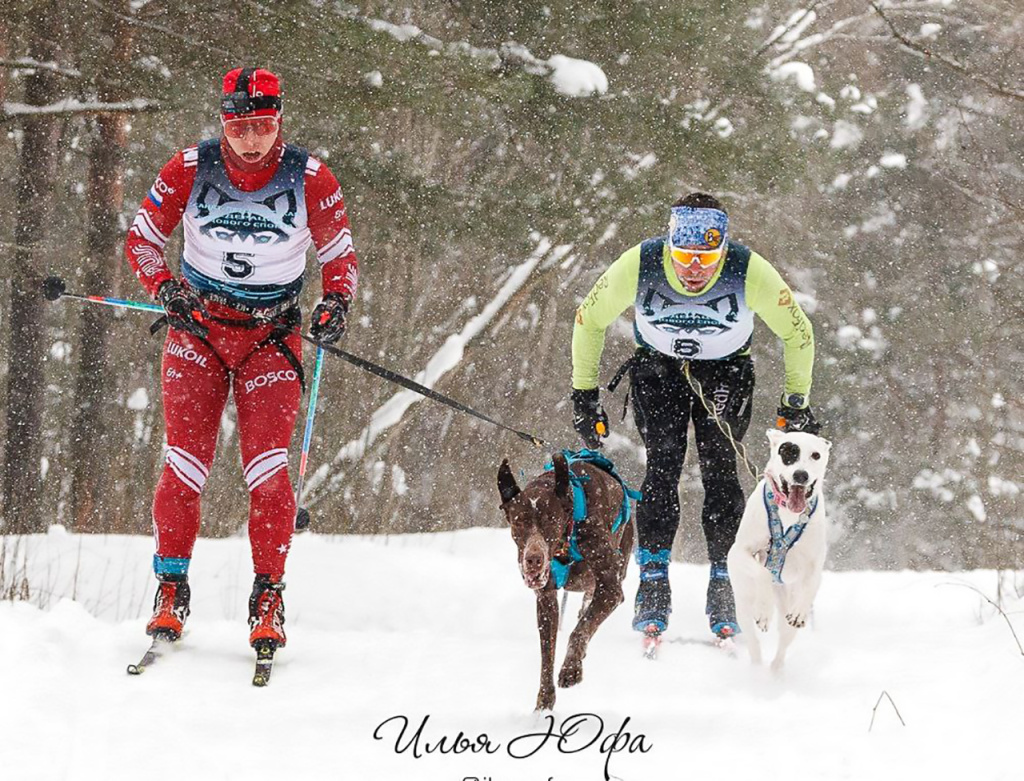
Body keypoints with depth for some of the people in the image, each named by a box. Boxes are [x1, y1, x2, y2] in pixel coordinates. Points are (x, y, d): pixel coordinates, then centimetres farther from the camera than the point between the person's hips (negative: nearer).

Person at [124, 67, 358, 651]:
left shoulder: (310, 179, -9)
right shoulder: (191, 170, -8)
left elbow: (341, 255, 4)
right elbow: (142, 237, 3)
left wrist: (337, 303, -16)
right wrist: (164, 288, -16)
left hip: (271, 336, -1)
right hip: (198, 327, 1)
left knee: (268, 467, -12)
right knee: (186, 463, -9)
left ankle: (268, 601, -3)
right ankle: (171, 591, 3)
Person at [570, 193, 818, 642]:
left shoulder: (751, 273, -30)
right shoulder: (638, 266, -29)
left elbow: (797, 332, -12)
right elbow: (590, 320, -10)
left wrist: (797, 401, -9)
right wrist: (584, 395, -8)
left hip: (725, 369, 0)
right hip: (657, 365, 0)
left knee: (720, 469, -13)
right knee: (663, 465, -17)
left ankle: (723, 583, -5)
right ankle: (653, 581, -16)